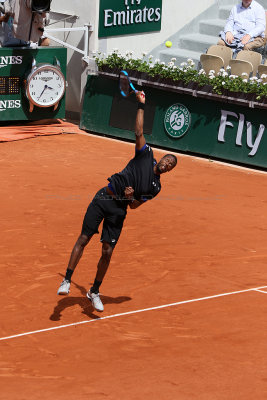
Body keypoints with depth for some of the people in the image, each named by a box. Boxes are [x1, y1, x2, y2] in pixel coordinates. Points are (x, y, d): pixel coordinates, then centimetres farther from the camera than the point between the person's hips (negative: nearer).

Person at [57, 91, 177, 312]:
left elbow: (134, 205, 9)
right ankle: (67, 281, 1)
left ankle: (94, 292, 15)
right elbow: (139, 132, -5)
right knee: (83, 239, -6)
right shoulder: (146, 155, 2)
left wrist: (131, 197, -14)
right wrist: (141, 105, -6)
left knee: (107, 252, 0)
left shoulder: (156, 187, 9)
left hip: (119, 210, 3)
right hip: (104, 198, -3)